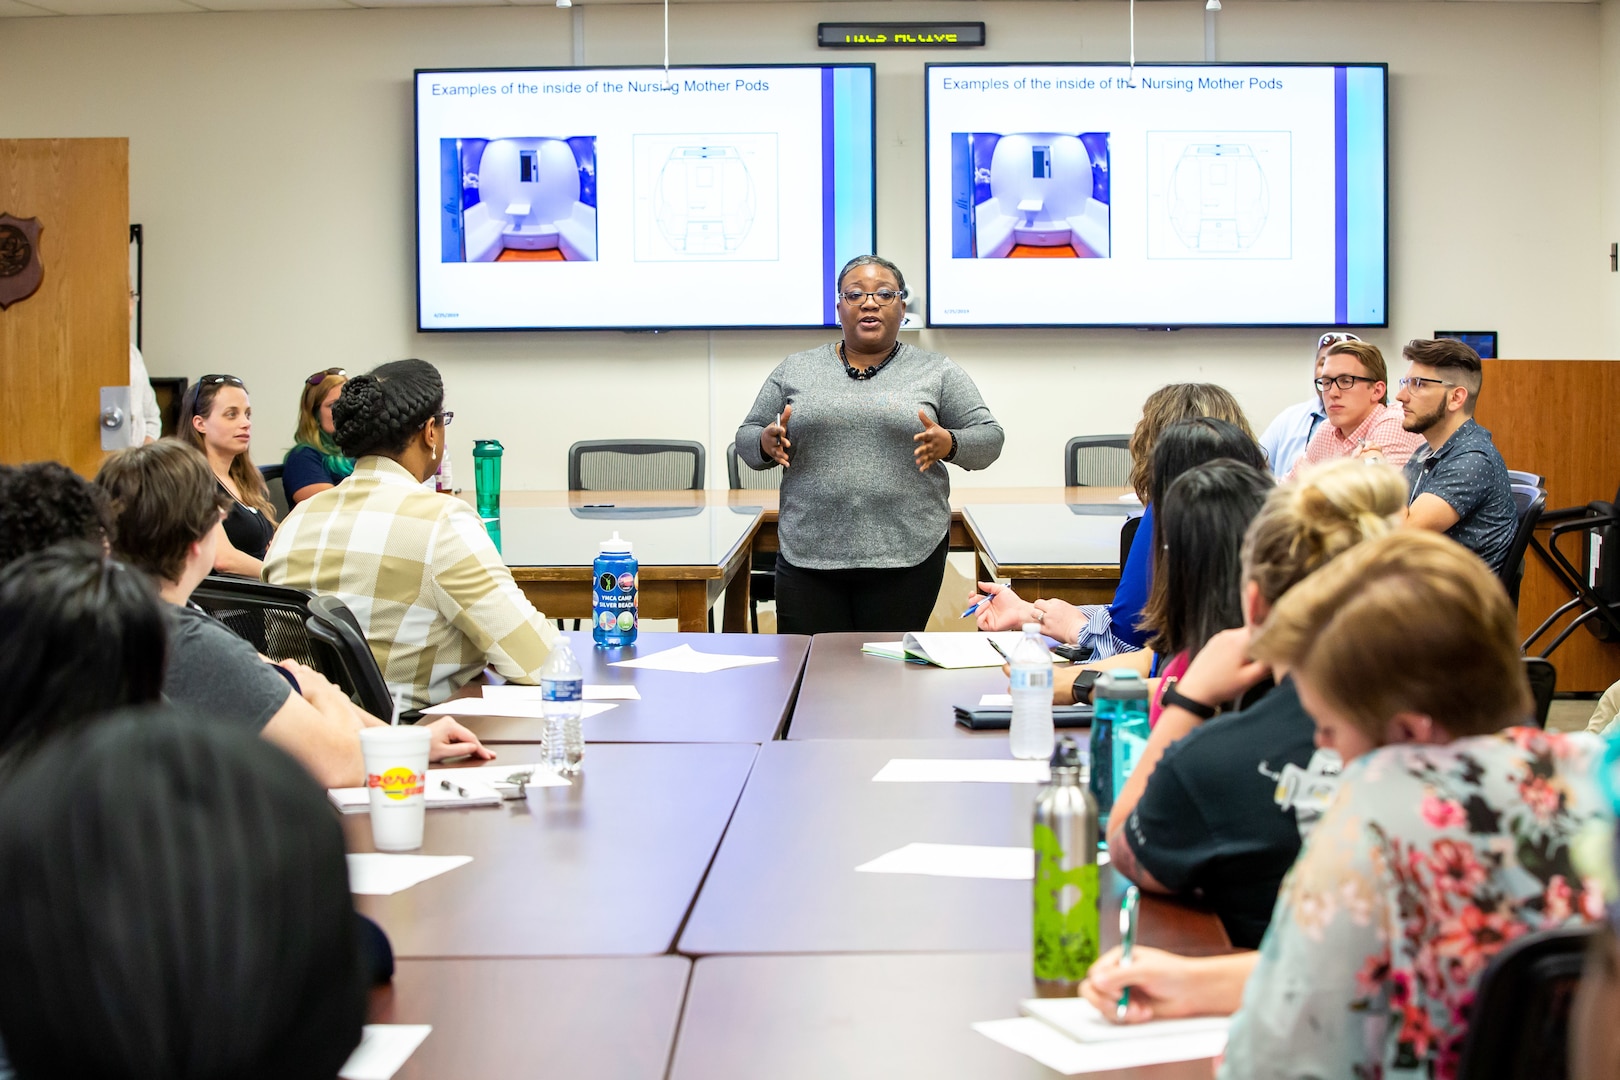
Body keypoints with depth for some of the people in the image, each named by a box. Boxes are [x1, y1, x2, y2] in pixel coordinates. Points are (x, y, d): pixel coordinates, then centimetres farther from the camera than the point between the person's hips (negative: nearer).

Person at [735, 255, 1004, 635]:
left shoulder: (935, 372, 6)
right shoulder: (795, 370, 9)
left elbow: (988, 438, 5)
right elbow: (746, 439, 12)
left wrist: (947, 444, -15)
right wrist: (768, 443, -10)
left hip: (907, 554, -1)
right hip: (809, 554, 1)